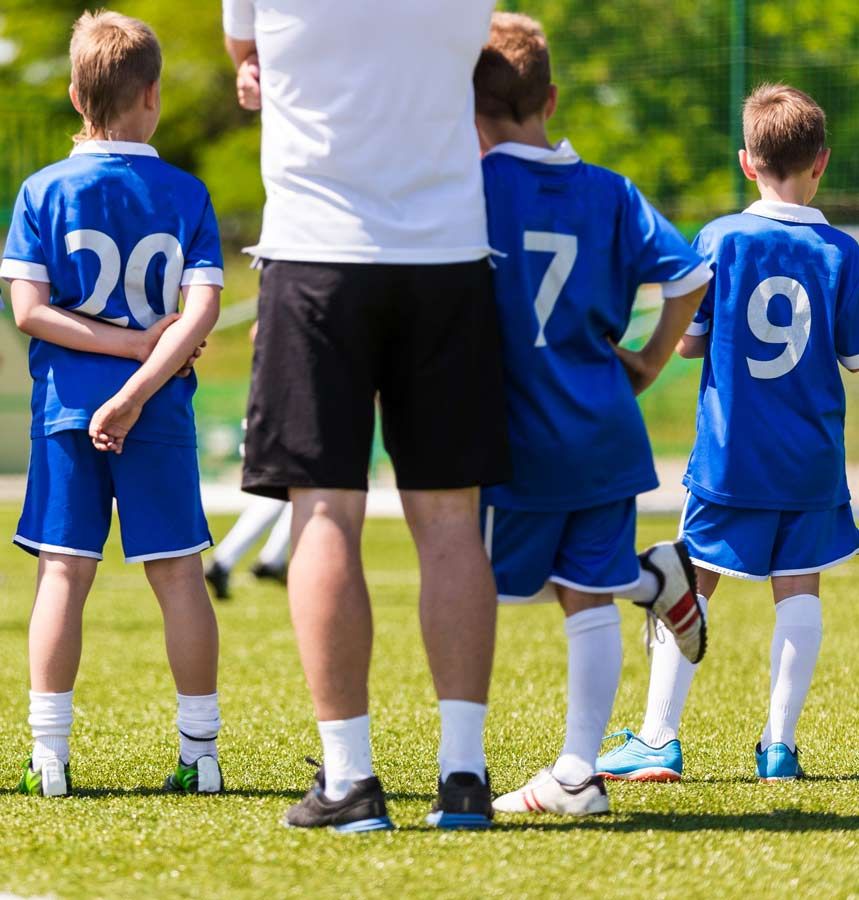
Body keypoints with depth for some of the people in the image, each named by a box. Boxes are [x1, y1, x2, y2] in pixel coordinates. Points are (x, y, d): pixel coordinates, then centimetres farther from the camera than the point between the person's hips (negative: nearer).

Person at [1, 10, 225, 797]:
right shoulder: (185, 194, 0)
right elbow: (203, 311, -11)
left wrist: (126, 342, -7)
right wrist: (140, 376, -14)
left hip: (66, 409, 0)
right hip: (161, 412, 0)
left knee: (64, 573, 3)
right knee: (178, 574, 6)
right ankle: (200, 752, 9)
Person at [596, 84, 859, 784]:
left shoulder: (722, 240, -4)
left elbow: (687, 341, -1)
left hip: (729, 457, 0)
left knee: (693, 587, 5)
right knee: (798, 591, 6)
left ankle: (659, 740, 1)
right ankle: (780, 745, 3)